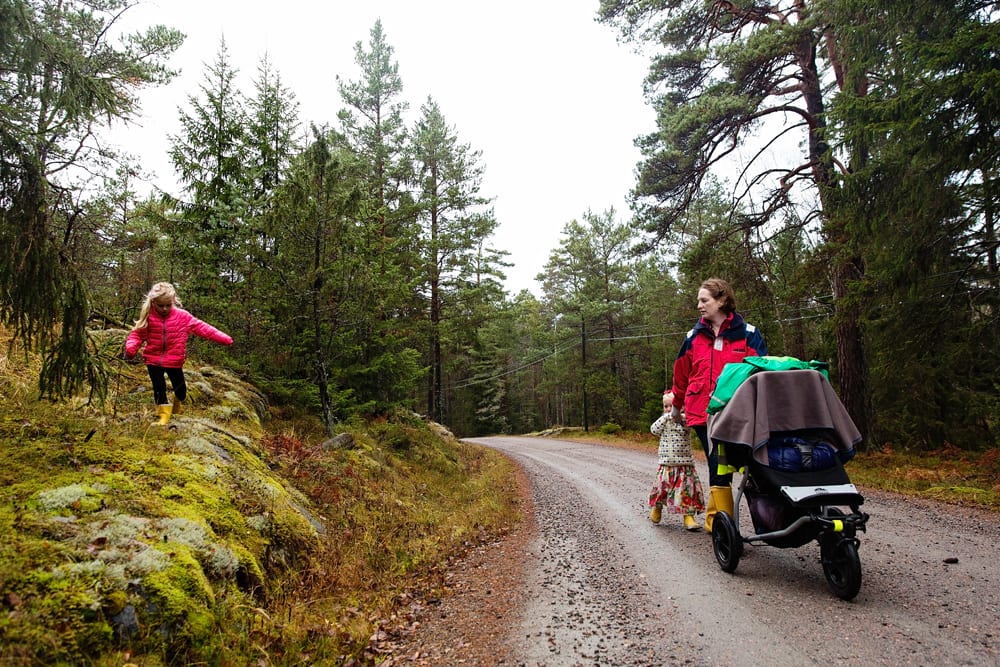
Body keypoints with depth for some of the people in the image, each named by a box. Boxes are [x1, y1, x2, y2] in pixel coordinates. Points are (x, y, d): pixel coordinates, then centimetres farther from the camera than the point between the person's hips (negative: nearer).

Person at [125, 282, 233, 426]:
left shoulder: (182, 316, -10)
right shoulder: (148, 317, -8)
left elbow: (201, 327, -11)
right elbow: (137, 334, -2)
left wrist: (223, 339, -18)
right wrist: (131, 348, -24)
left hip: (174, 361, 0)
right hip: (153, 359, 0)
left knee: (179, 386, 11)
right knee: (159, 386, 3)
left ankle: (179, 402, 44)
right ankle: (164, 414, 20)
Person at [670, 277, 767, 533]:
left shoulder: (748, 334, 6)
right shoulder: (694, 337, 13)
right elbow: (681, 375, 22)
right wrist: (676, 406, 29)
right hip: (703, 413, 1)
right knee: (718, 465, -5)